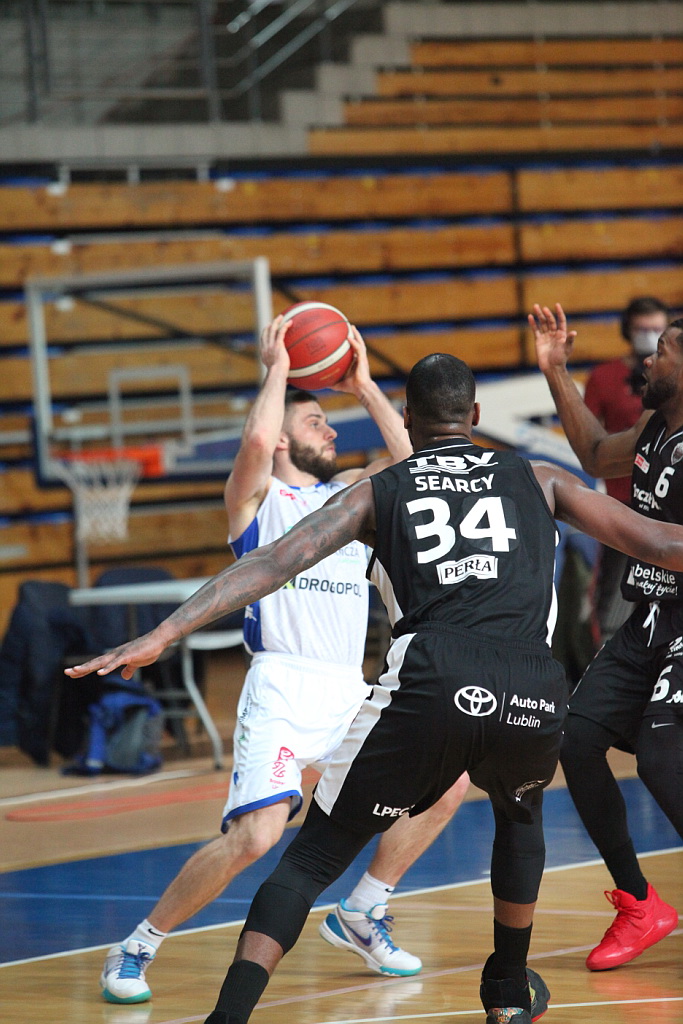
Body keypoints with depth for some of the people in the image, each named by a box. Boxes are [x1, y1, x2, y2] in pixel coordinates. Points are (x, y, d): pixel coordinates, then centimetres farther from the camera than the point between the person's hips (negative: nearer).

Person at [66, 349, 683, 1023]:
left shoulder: (378, 493, 21)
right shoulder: (537, 480, 25)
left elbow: (276, 561, 8)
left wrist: (164, 634, 3)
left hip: (432, 686, -2)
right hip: (534, 695, 2)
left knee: (314, 855, 7)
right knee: (519, 811, 36)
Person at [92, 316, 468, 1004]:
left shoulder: (350, 493, 21)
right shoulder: (257, 497, 5)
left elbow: (413, 462, 6)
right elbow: (256, 441, -18)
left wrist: (363, 386, 9)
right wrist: (278, 369, -4)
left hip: (350, 691, 7)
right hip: (282, 689, -7)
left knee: (448, 781, 5)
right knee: (255, 836, -22)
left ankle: (360, 916, 20)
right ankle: (137, 948, -6)